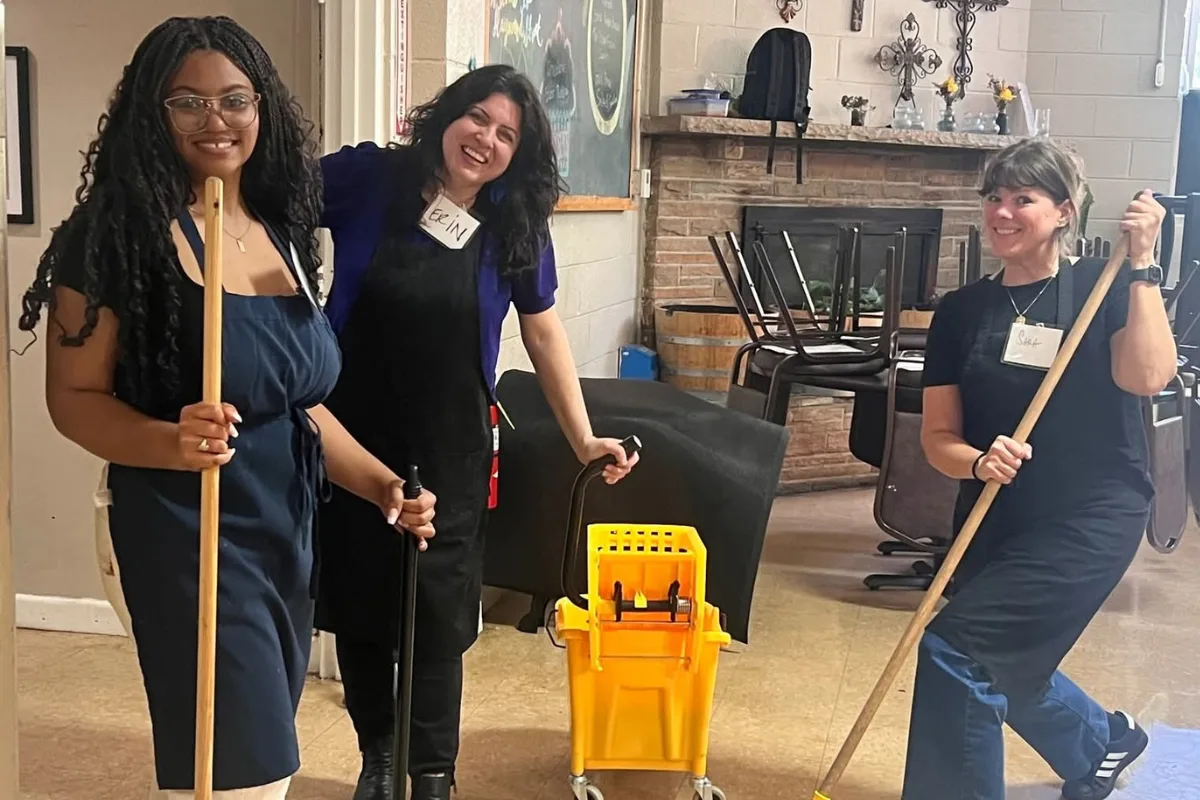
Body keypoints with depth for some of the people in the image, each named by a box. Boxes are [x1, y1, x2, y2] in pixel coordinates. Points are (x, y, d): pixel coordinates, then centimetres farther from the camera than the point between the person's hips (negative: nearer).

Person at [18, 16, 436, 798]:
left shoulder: (282, 234, 7)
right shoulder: (121, 234, -13)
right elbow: (74, 396, -12)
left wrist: (378, 483, 5)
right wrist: (170, 443, -30)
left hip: (289, 528, 7)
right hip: (189, 535, -7)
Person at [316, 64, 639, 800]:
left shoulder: (516, 227, -4)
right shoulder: (367, 178, -9)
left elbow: (545, 332, 5)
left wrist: (583, 437, 2)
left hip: (451, 449, 0)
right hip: (351, 436, 0)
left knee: (437, 615, 6)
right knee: (357, 604, 13)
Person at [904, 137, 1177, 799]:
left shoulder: (1104, 287, -6)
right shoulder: (961, 311, 2)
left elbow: (1147, 377, -24)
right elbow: (938, 436, -1)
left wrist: (1142, 265, -23)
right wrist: (980, 462, -22)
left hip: (1090, 518, -5)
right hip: (994, 519, 6)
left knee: (955, 650, -16)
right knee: (1006, 673, 21)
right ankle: (1105, 740, 52)